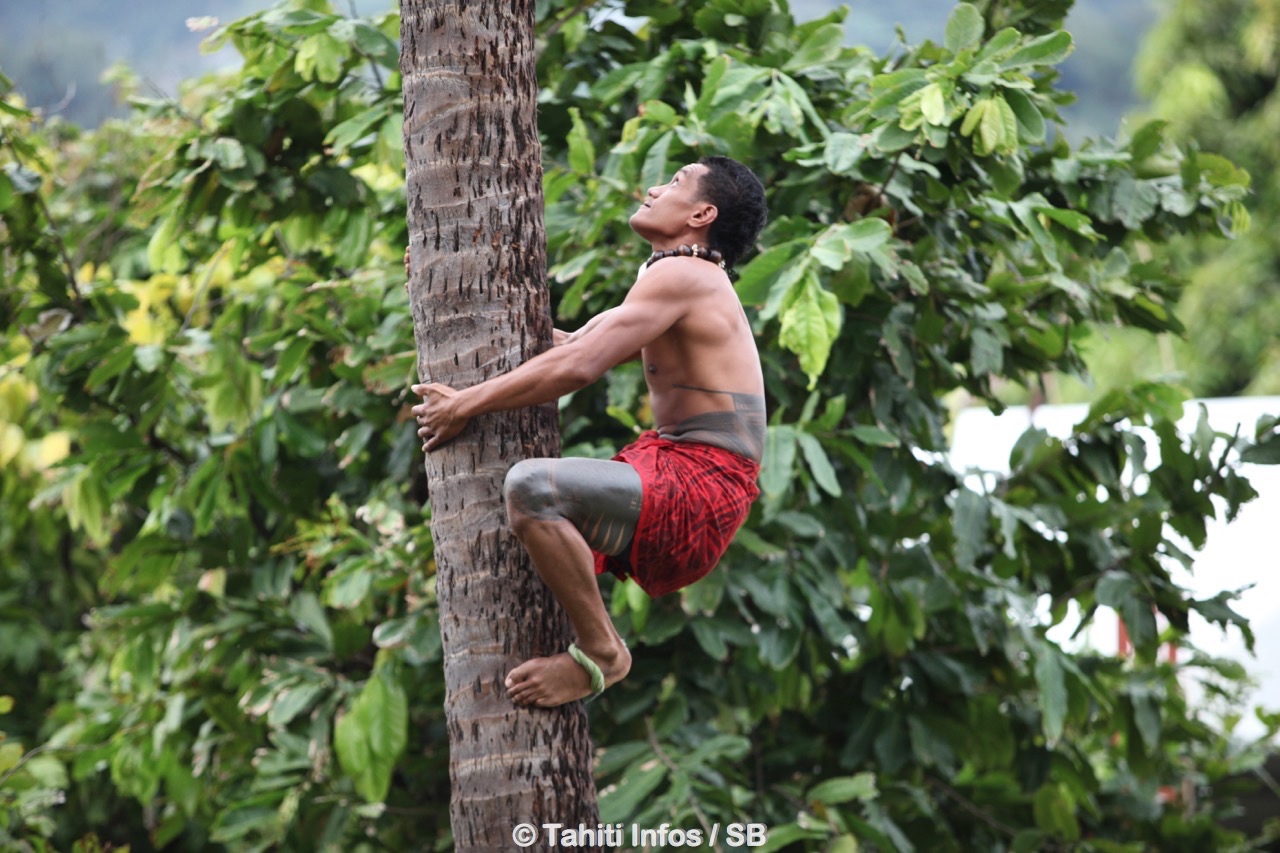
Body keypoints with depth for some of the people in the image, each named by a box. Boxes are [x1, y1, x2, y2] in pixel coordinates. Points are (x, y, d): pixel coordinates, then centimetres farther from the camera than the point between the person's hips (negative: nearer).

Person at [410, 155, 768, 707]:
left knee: (530, 487, -32)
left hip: (696, 491, -11)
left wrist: (466, 405, -11)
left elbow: (577, 367, -18)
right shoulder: (683, 286, 23)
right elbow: (570, 346, 28)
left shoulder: (682, 276, -9)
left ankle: (601, 652, -20)